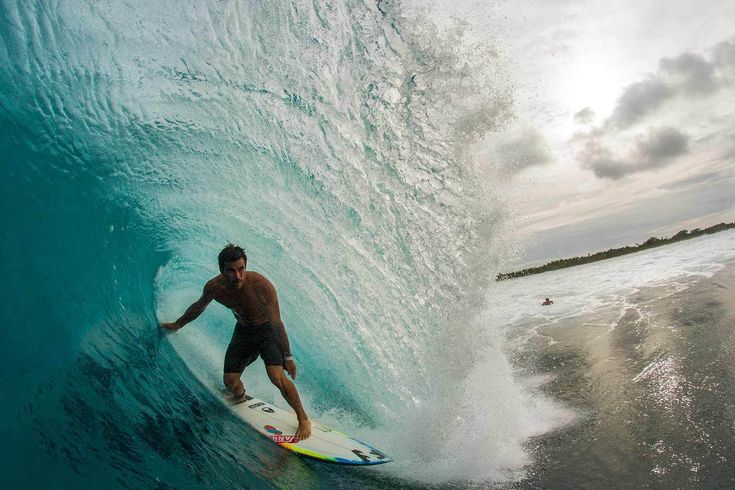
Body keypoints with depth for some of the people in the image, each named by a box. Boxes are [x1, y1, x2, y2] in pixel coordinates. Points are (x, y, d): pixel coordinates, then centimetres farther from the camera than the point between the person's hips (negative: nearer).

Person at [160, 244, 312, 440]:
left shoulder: (261, 285, -32)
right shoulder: (214, 288, -18)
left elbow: (277, 322, -24)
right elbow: (199, 306, 7)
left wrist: (288, 356, -19)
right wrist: (178, 324, 22)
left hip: (267, 329, -4)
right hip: (243, 331, 5)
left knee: (277, 376, -23)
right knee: (230, 381, 0)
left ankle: (303, 419, -5)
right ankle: (241, 400, 38)